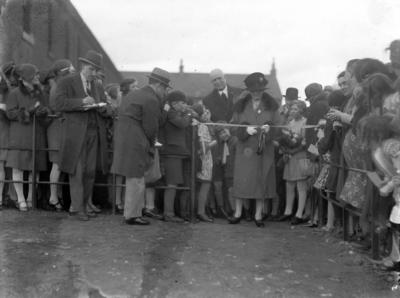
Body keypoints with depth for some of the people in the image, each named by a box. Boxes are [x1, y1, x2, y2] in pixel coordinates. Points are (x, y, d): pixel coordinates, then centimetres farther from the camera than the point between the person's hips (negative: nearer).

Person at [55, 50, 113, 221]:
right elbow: (59, 104, -10)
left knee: (90, 173, 3)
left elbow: (108, 112, 16)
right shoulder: (67, 82, 3)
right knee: (77, 172, -4)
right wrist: (81, 102, -21)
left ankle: (83, 206, 11)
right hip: (76, 134, -5)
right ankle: (76, 208, 3)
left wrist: (103, 108, -7)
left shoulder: (97, 87, 18)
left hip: (94, 134, 5)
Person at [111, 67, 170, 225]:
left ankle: (131, 211, 25)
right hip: (135, 143, -10)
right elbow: (151, 127, -12)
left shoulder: (133, 94, 19)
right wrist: (150, 146, 5)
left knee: (133, 179, 17)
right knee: (136, 180, -1)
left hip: (122, 138, 10)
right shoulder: (152, 100, -12)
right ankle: (132, 215, 7)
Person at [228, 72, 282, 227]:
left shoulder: (271, 105, 3)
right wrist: (246, 130, -14)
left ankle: (258, 215, 13)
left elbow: (278, 126, 6)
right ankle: (237, 213, 11)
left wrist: (269, 128, -15)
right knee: (241, 179, -1)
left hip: (264, 149, 0)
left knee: (262, 180, 2)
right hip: (245, 148, 0)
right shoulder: (241, 105, 4)